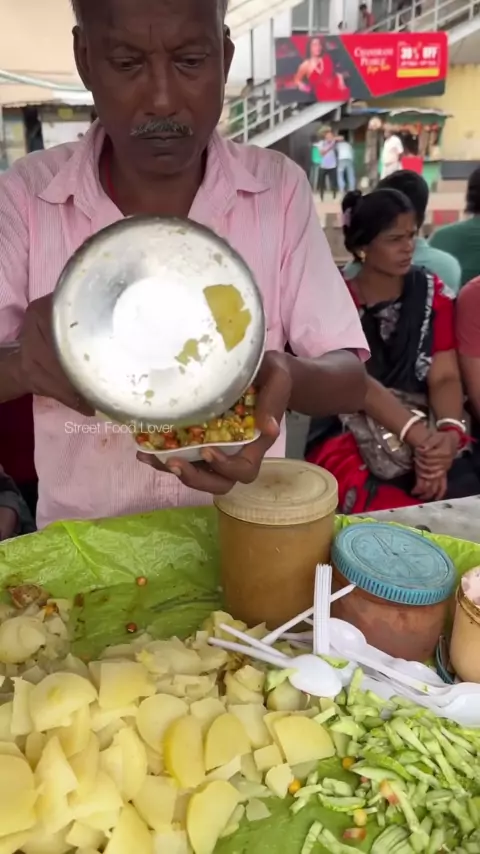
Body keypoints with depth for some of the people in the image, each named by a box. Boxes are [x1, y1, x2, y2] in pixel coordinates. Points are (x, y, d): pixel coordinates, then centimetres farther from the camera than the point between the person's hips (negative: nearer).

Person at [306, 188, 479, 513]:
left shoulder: (433, 293, 8)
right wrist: (423, 439, -27)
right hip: (348, 441, -3)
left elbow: (445, 377, -1)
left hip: (429, 433, 3)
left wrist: (450, 433, -23)